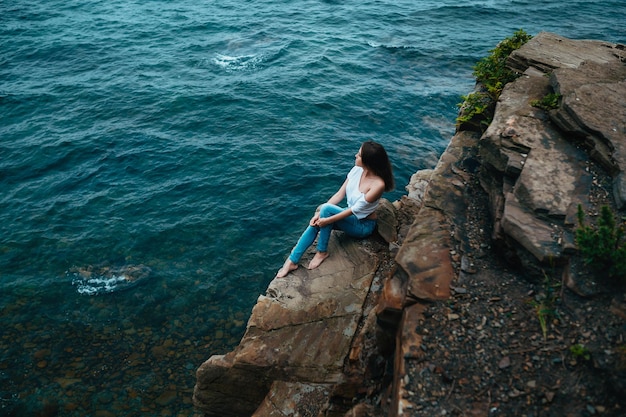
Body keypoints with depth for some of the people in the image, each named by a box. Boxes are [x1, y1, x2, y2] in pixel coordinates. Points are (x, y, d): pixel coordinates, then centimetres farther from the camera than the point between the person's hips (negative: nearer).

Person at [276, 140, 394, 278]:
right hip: (350, 216, 6)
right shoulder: (357, 170, -7)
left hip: (364, 225, -6)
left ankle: (322, 252, -13)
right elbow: (340, 194, -5)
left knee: (327, 208, -29)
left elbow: (356, 209, -26)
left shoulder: (378, 184, -27)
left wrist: (328, 220, -26)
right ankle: (292, 261, -16)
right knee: (316, 223, -20)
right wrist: (319, 213, -15)